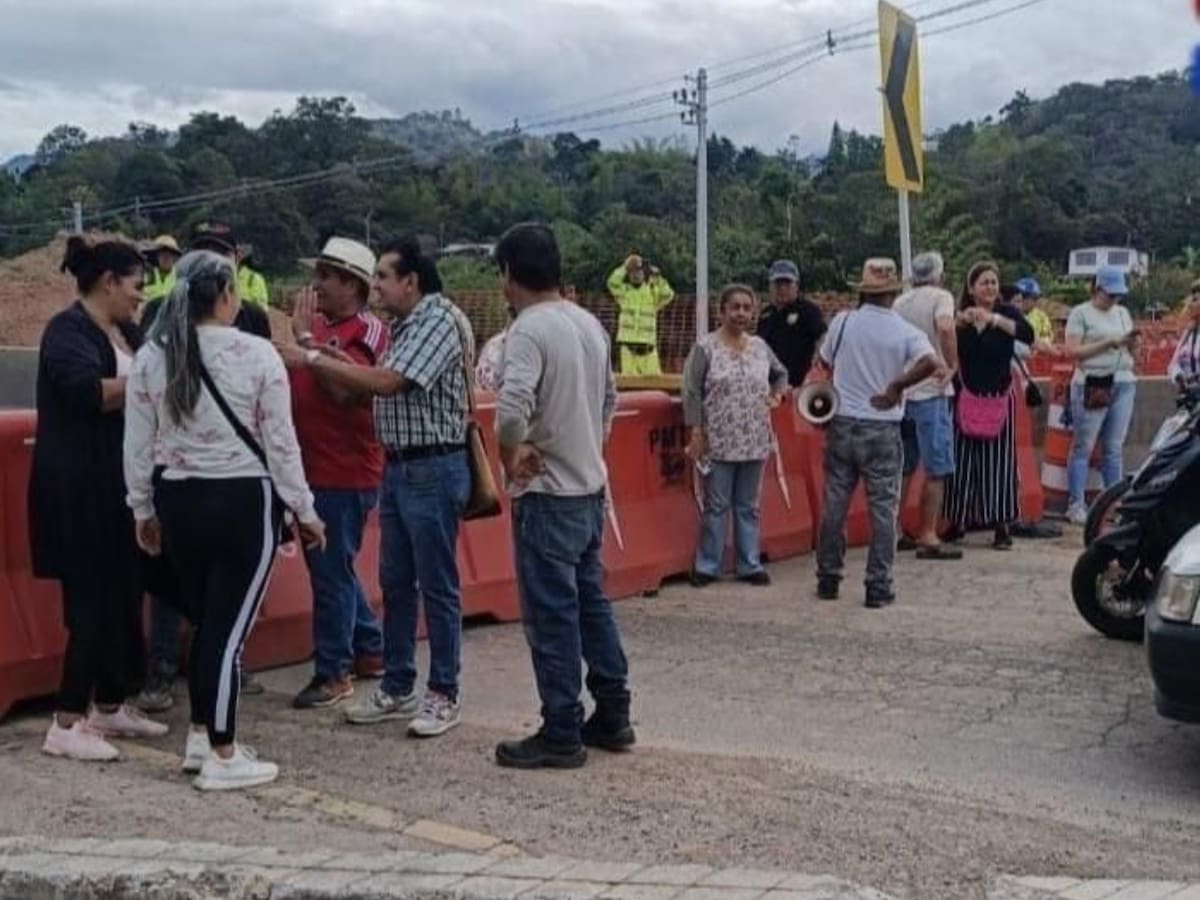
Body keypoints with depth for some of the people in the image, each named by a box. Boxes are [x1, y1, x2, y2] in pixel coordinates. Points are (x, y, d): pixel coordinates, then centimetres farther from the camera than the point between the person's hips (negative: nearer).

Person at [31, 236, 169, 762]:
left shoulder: (125, 333, 15)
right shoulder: (69, 330, -11)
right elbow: (90, 392, -27)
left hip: (121, 485, 9)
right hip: (80, 490, -9)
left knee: (124, 597, 11)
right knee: (92, 601, -8)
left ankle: (110, 707, 22)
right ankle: (66, 725, -1)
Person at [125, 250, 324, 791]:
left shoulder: (150, 356, 1)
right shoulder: (256, 354, -11)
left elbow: (138, 443, 5)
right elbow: (280, 442, -8)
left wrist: (143, 509, 17)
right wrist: (304, 510, 2)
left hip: (177, 500, 5)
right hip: (243, 501, -5)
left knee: (205, 622, 19)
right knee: (229, 629, 1)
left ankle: (201, 736, 29)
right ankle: (222, 757, 8)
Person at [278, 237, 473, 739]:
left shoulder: (439, 321, -14)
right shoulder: (405, 326, 14)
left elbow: (387, 382, -22)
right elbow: (381, 389, 11)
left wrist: (313, 359, -16)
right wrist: (318, 363, 1)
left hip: (433, 468, -9)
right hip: (398, 467, 9)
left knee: (437, 585, -1)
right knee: (395, 583, 13)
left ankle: (443, 696, 9)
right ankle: (397, 688, 23)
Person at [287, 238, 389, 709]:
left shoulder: (367, 332, -11)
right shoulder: (317, 324, 12)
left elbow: (342, 389, -25)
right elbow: (298, 382, 23)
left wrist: (305, 337, -22)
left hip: (345, 474, -9)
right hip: (311, 468, 9)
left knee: (331, 572, -2)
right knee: (330, 567, 17)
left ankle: (334, 673, 8)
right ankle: (370, 649, 32)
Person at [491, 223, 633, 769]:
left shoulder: (530, 329, -17)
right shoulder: (590, 323, 9)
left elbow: (512, 409, -32)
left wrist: (510, 459, -16)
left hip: (546, 493, -8)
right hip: (590, 486, 9)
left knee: (552, 615, -1)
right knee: (591, 601, 16)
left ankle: (561, 735, 6)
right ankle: (612, 717, 24)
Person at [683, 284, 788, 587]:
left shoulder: (760, 347, 9)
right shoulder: (705, 347, -6)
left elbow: (780, 373, 27)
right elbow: (692, 392, -8)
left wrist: (777, 393, 7)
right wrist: (695, 431, -13)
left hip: (754, 442, 4)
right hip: (719, 443, -4)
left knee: (749, 506, 11)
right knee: (716, 506, 2)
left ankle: (750, 565, 19)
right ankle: (706, 566, 13)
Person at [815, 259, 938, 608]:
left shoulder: (842, 322, -2)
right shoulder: (905, 332, -7)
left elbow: (825, 361, 12)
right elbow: (930, 362, -24)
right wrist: (896, 386, -15)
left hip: (842, 425, 2)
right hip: (882, 431, -2)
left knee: (834, 505, 11)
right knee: (883, 508, 5)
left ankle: (828, 579, 19)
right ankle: (878, 586, 5)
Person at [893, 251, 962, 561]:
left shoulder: (900, 302, 13)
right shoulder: (941, 297, -5)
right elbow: (945, 328, -24)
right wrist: (953, 364, -13)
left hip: (900, 391, 6)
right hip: (931, 391, -6)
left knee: (903, 467, 14)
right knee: (936, 468, -1)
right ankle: (928, 537, -2)